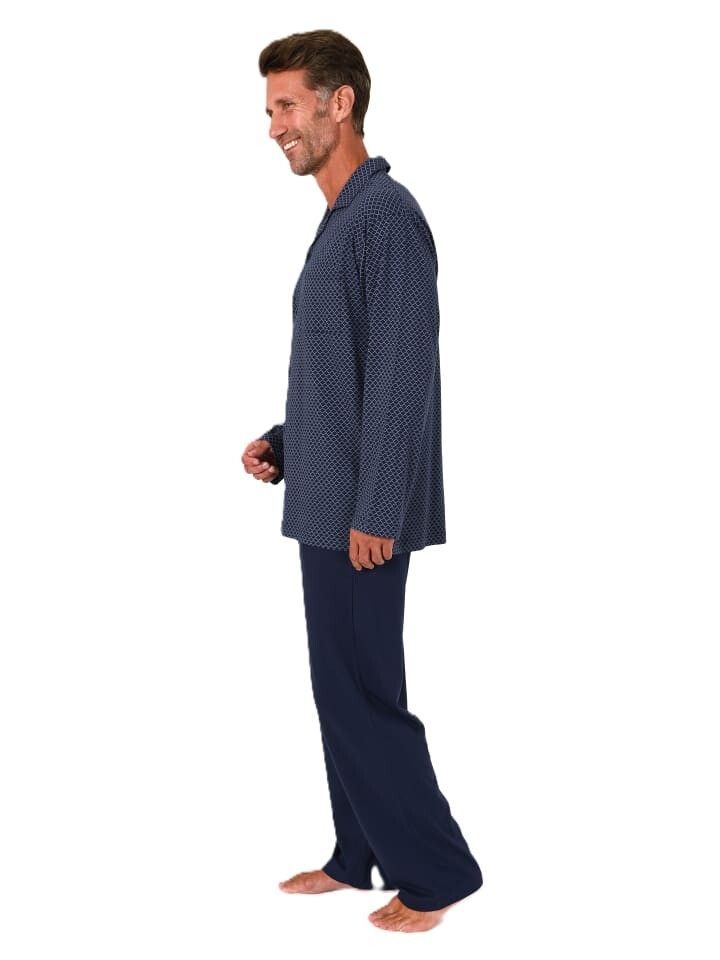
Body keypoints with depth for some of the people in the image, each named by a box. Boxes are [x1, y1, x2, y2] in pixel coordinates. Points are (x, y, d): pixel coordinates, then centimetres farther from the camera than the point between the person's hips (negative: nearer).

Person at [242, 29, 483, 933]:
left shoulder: (387, 215, -14)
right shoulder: (339, 219, 16)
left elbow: (400, 374, -19)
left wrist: (375, 510, -21)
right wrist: (281, 443, 10)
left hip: (361, 510, -10)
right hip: (325, 502, 10)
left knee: (362, 692, -4)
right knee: (339, 687, 14)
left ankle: (436, 870, 9)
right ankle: (359, 855, 26)